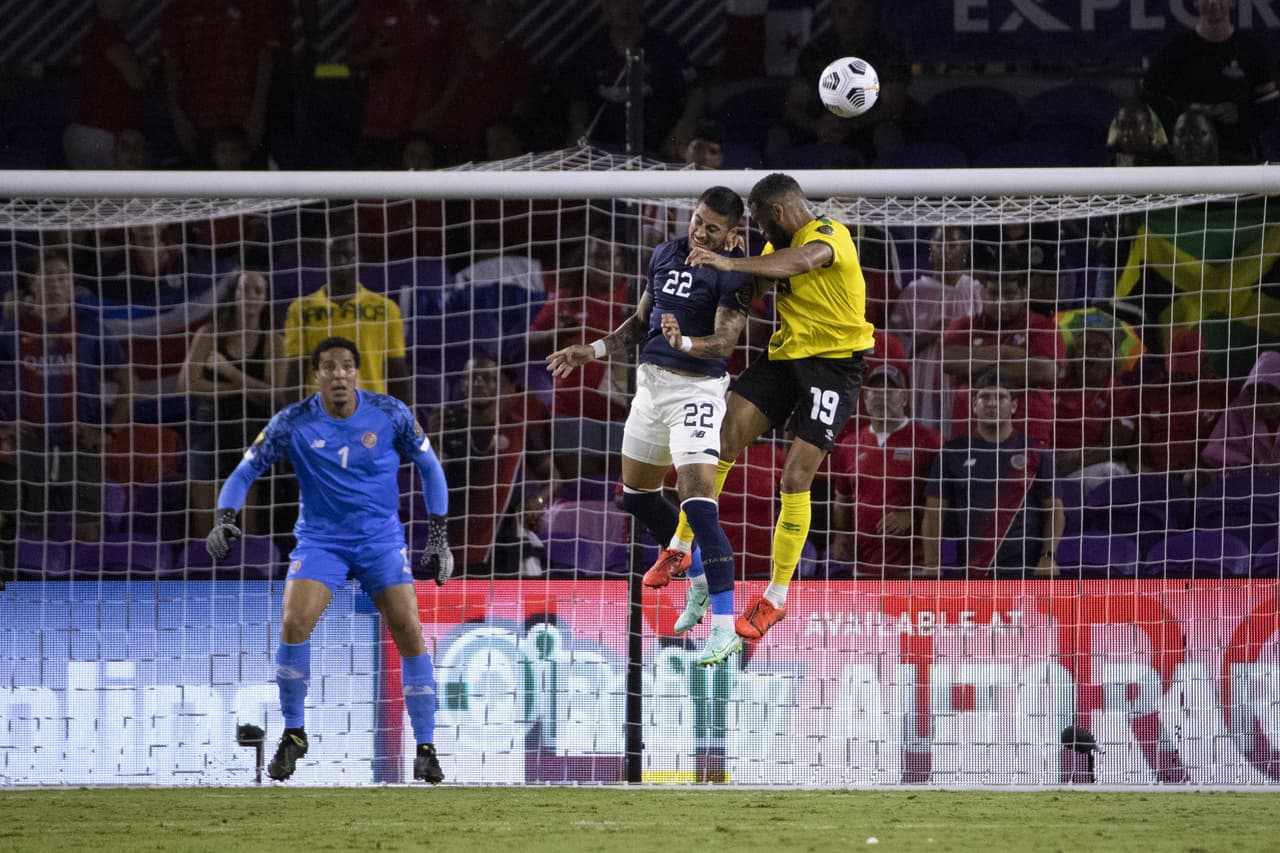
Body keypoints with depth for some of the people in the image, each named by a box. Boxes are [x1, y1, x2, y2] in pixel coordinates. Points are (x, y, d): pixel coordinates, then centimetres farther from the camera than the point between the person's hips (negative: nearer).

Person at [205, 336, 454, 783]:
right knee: (293, 624, -21)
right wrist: (226, 519, -21)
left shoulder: (390, 414, -8)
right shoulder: (293, 423, -9)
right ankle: (293, 734, -2)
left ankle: (425, 749, -1)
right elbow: (245, 471, -3)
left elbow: (429, 467, 4)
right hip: (320, 540, 0)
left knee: (409, 633, -12)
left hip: (382, 539, 0)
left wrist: (439, 536, 0)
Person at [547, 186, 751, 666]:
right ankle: (700, 583, 39)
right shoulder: (665, 256, 9)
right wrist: (594, 351, 11)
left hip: (696, 388, -8)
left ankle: (724, 626, -24)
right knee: (636, 494, 20)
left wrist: (685, 342, -43)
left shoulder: (732, 275, -13)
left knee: (697, 502, -20)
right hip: (651, 384, 8)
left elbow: (725, 341, -25)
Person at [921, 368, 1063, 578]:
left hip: (1024, 568, -2)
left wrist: (1048, 557, -6)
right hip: (969, 572, 2)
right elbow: (934, 513, 7)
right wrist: (931, 566, -2)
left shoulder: (1036, 452, 6)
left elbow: (1054, 509, 7)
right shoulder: (953, 453, 9)